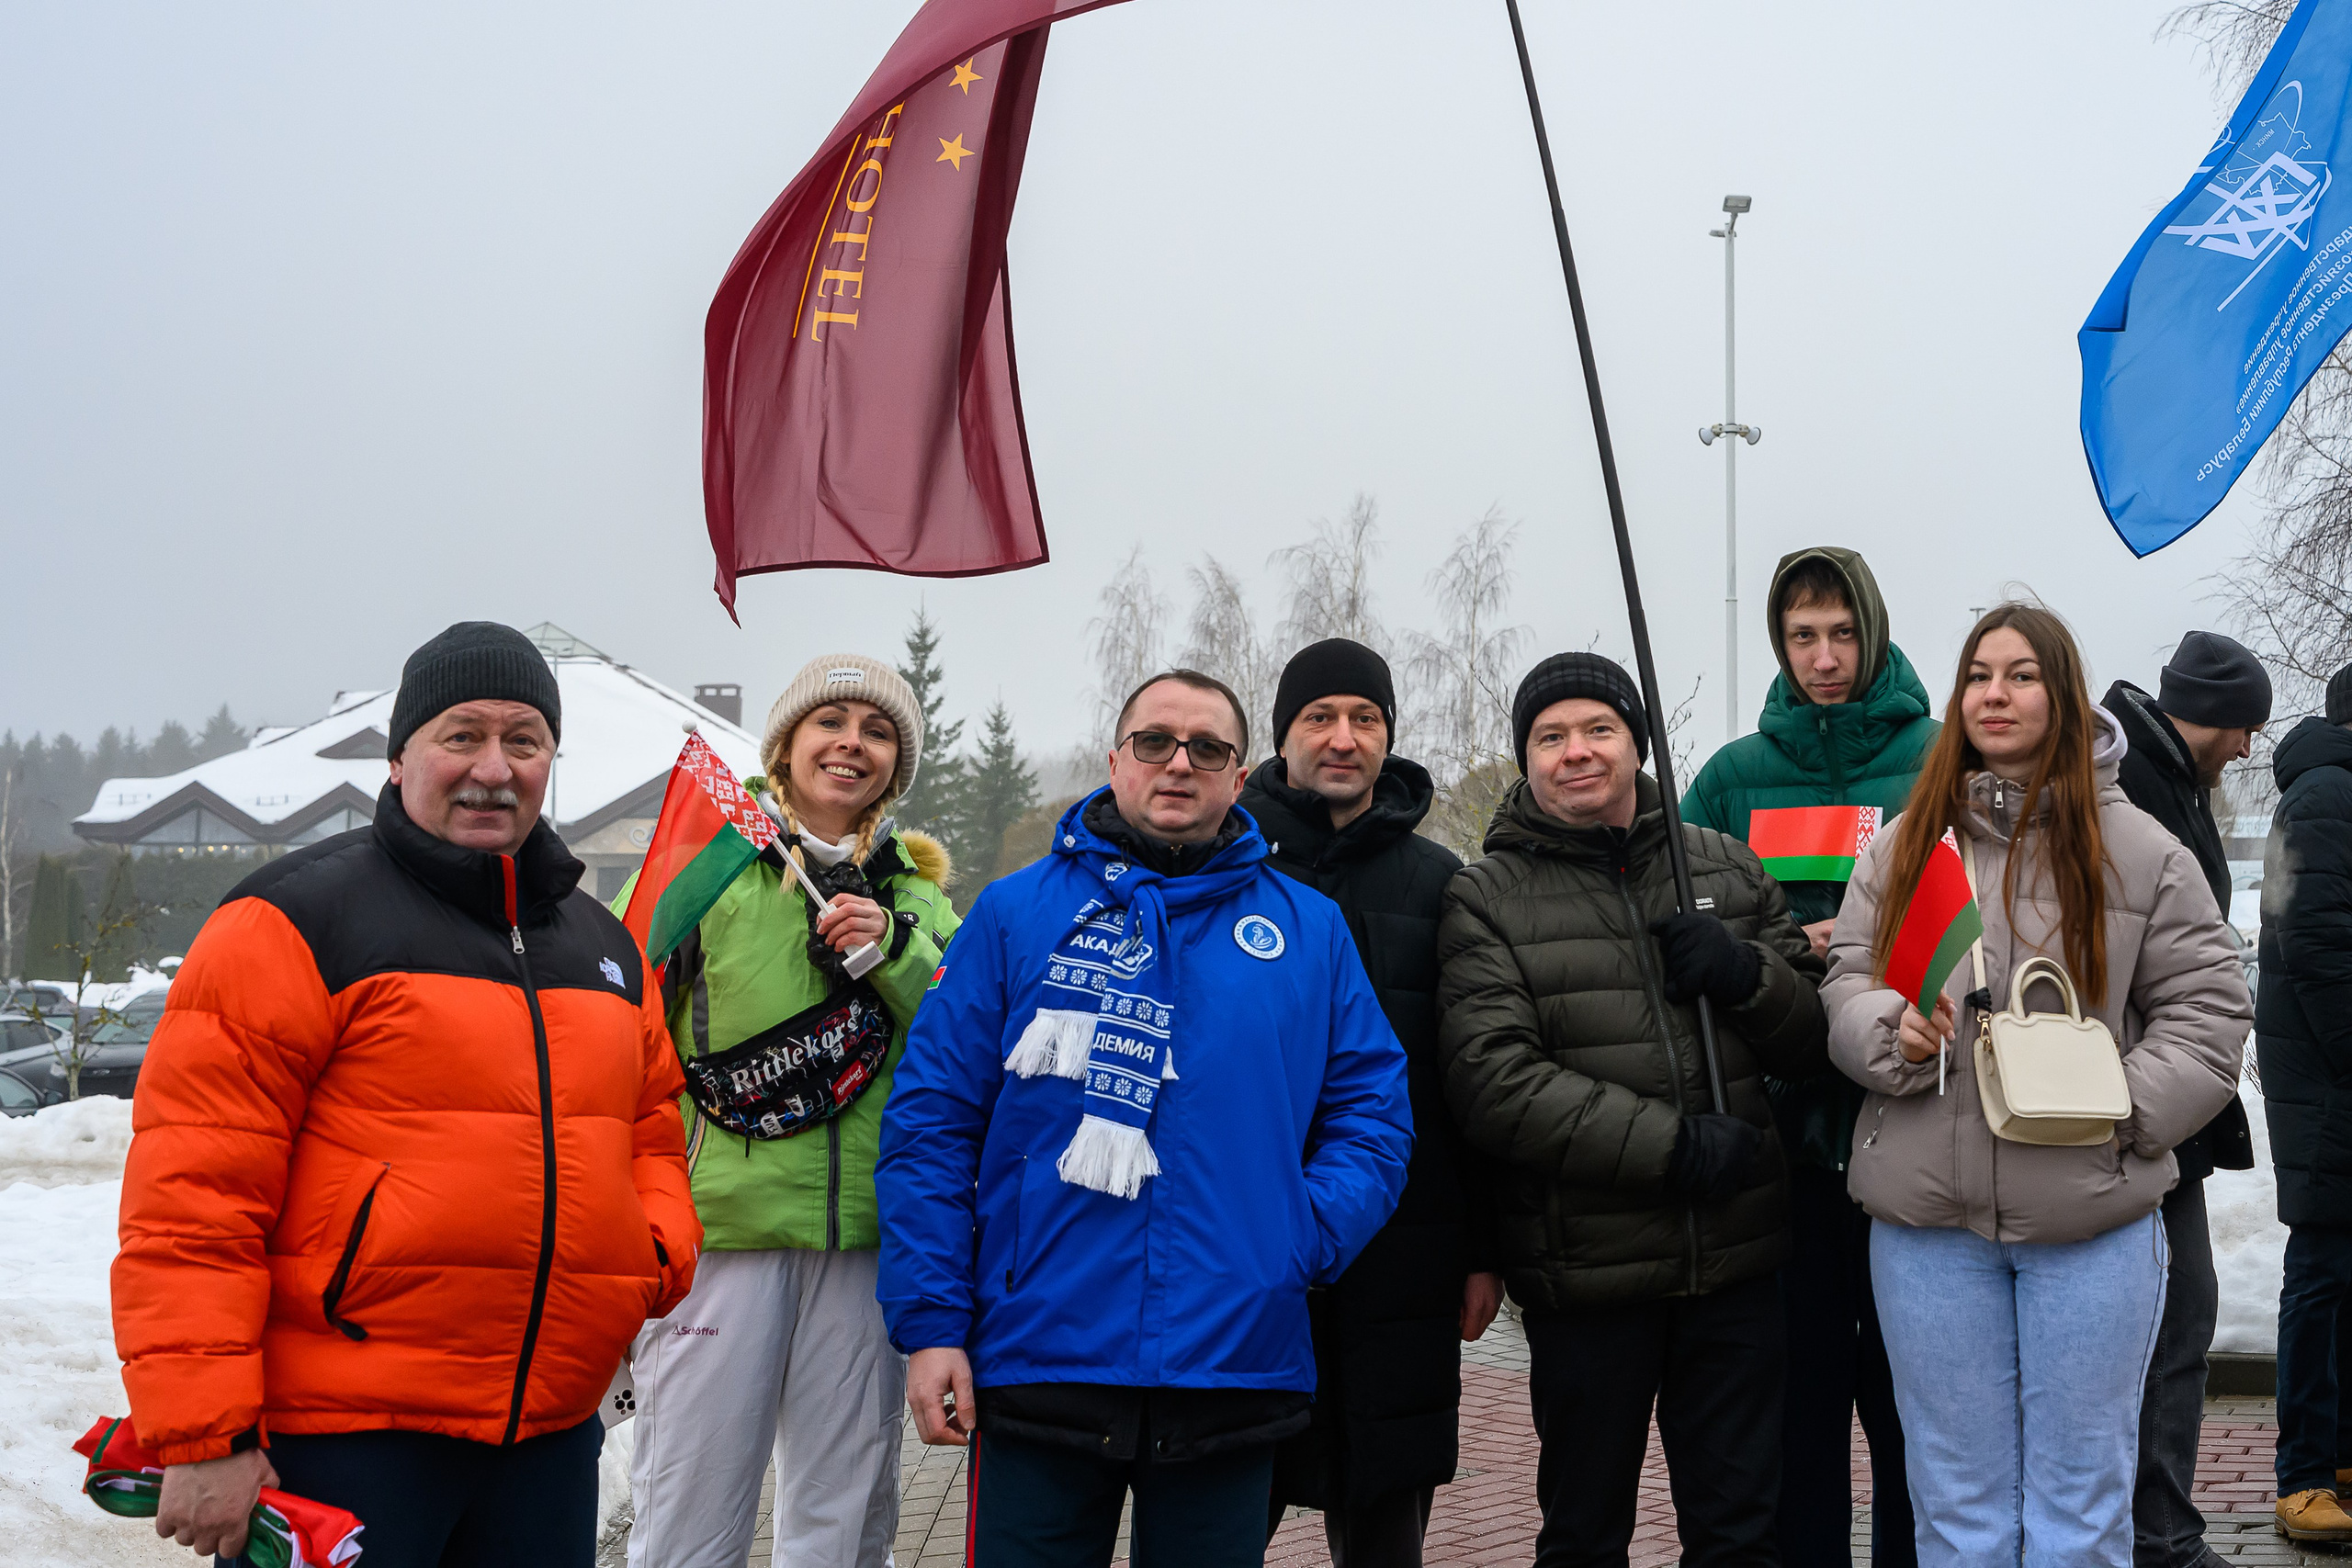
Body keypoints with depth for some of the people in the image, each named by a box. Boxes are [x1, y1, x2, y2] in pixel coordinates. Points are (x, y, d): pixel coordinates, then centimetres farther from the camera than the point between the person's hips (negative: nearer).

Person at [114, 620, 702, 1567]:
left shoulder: (606, 946, 14)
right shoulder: (297, 923, -7)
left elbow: (650, 1129, 25)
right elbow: (191, 1192, -12)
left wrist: (659, 1251, 3)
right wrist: (200, 1436, -16)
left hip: (548, 1436, 6)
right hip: (337, 1446, -6)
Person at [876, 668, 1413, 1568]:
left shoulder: (1309, 930, 9)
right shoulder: (1015, 914, 3)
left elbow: (1372, 1110, 8)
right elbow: (931, 1123, 0)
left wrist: (1309, 1240, -9)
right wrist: (930, 1322, -7)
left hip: (1235, 1373, 2)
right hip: (1037, 1358, -1)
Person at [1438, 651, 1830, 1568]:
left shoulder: (1726, 869, 9)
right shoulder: (1487, 899, -2)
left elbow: (1814, 1039, 10)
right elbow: (1492, 1080, -14)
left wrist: (1746, 974, -12)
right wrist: (1672, 1146, -21)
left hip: (1736, 1263, 3)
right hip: (1585, 1275, -3)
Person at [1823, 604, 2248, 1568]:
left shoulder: (2137, 850, 1)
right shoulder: (1902, 846, 8)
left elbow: (2207, 1007, 1)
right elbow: (1847, 980, 7)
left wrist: (2121, 1108, -13)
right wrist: (1892, 1029, -15)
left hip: (2092, 1220, -2)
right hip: (1926, 1217, 2)